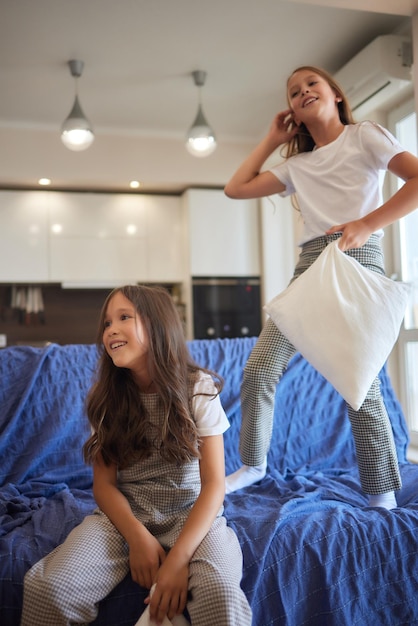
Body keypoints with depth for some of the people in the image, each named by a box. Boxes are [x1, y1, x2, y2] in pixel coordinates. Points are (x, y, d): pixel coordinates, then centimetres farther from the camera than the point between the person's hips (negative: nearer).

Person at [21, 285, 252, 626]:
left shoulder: (199, 388, -8)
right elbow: (104, 483, -1)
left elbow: (214, 485, -12)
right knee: (45, 587, -23)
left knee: (221, 595, -33)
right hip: (124, 513, 3)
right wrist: (138, 537, -19)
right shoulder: (106, 398, 1)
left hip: (191, 513, -2)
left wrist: (178, 558, -24)